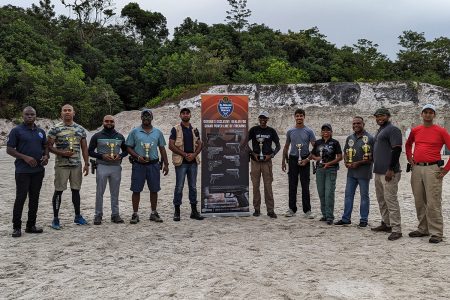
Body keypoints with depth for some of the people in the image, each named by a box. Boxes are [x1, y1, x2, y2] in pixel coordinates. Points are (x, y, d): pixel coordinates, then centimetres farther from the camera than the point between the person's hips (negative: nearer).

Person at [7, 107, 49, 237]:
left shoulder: (41, 132, 11)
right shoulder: (16, 131, -4)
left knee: (34, 198, 9)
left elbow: (45, 147, 20)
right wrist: (25, 157, -18)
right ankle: (16, 227, 7)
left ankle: (31, 225, 19)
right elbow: (9, 149, -6)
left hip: (38, 170, 5)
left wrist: (46, 156, -2)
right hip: (23, 171, -5)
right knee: (20, 198, -3)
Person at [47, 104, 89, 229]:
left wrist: (86, 164, 4)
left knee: (76, 190, 11)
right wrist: (61, 153, -18)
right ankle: (55, 219, 9)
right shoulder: (55, 129, -2)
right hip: (61, 165, -3)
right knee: (58, 191, 0)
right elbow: (49, 146, -3)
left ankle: (78, 216, 22)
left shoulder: (80, 129, 8)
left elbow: (84, 148, 10)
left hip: (77, 164, 3)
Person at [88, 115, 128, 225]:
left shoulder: (120, 137, 10)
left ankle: (115, 214, 14)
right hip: (102, 166, -2)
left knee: (115, 192, 7)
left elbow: (125, 150, 16)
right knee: (100, 192, 1)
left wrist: (120, 156, -6)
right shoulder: (97, 136, 2)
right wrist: (102, 156, -13)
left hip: (116, 167, 2)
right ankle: (98, 215, 8)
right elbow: (90, 151, 2)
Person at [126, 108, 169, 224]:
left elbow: (162, 149, 12)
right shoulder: (135, 132, 3)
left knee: (154, 189, 7)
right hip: (138, 165, -2)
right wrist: (138, 157, -13)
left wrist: (166, 164, 7)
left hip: (153, 164, 2)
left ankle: (154, 213, 19)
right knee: (136, 190, 1)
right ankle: (135, 214, 10)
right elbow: (129, 147, 3)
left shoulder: (157, 132, 9)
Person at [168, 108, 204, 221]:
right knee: (179, 187, -2)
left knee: (193, 186, 8)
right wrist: (184, 154, -13)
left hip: (193, 161, 4)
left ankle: (194, 211, 16)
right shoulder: (176, 129, -1)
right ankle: (177, 211, 6)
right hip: (181, 162, -4)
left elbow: (200, 145, 12)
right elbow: (171, 145, -7)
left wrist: (194, 154, -7)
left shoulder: (194, 130, 12)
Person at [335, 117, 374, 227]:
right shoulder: (350, 138, 12)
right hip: (351, 171, 6)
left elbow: (372, 157, -11)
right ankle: (346, 218, 16)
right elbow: (345, 152, 19)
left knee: (364, 196, 5)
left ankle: (363, 220, 13)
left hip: (363, 172, -6)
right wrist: (346, 162, 0)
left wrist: (358, 163, -16)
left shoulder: (369, 138, -8)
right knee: (348, 195, 8)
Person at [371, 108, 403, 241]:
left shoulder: (392, 129, -9)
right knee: (381, 200, 15)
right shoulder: (380, 130, 20)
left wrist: (391, 169, -21)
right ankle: (386, 224, 25)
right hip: (378, 172, 10)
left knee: (390, 200, -10)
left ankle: (396, 229, -7)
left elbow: (397, 149, -17)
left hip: (389, 172, -10)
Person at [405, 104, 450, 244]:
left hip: (432, 169, -5)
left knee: (433, 203, -7)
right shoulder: (415, 130, 12)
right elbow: (408, 145, 30)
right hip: (416, 169, 5)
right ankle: (423, 229, 23)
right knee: (419, 202, 11)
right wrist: (410, 159, 16)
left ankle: (436, 233, 0)